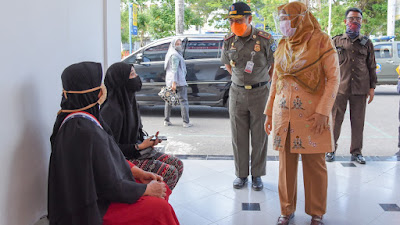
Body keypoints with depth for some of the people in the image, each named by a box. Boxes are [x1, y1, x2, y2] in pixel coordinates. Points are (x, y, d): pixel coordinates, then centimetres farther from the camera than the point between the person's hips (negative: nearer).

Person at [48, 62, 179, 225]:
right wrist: (147, 189, -11)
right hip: (94, 209, -10)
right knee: (159, 208, -16)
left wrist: (137, 172, 7)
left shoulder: (82, 118, 2)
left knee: (162, 190, 7)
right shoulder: (83, 129, -28)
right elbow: (108, 186, -24)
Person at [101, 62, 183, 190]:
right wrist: (140, 146, -18)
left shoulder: (128, 100, 5)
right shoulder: (111, 110, -23)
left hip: (137, 150, 9)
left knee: (178, 164, 2)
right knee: (169, 172, -19)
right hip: (125, 159, -9)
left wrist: (148, 140, 0)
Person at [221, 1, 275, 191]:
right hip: (237, 93, 3)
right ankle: (241, 174, 21)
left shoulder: (265, 40, -10)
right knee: (239, 137, 7)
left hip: (259, 92, -2)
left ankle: (257, 175, 20)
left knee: (259, 137, 5)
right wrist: (242, 80, 12)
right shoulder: (229, 41, 0)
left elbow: (274, 67, 0)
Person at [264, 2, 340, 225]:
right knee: (286, 164, 8)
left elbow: (333, 78, -5)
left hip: (312, 115, -4)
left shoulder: (321, 41, -3)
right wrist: (269, 113, 13)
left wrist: (323, 111, -14)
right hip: (283, 114, 4)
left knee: (315, 165, 3)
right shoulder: (283, 45, 11)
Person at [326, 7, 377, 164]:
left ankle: (356, 151, 18)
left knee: (358, 121, 6)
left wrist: (372, 87, 7)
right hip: (340, 87, -1)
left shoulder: (367, 43, 10)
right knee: (336, 120, 1)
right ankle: (331, 149, 16)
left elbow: (372, 67, 13)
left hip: (360, 89, 1)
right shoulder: (336, 41, 7)